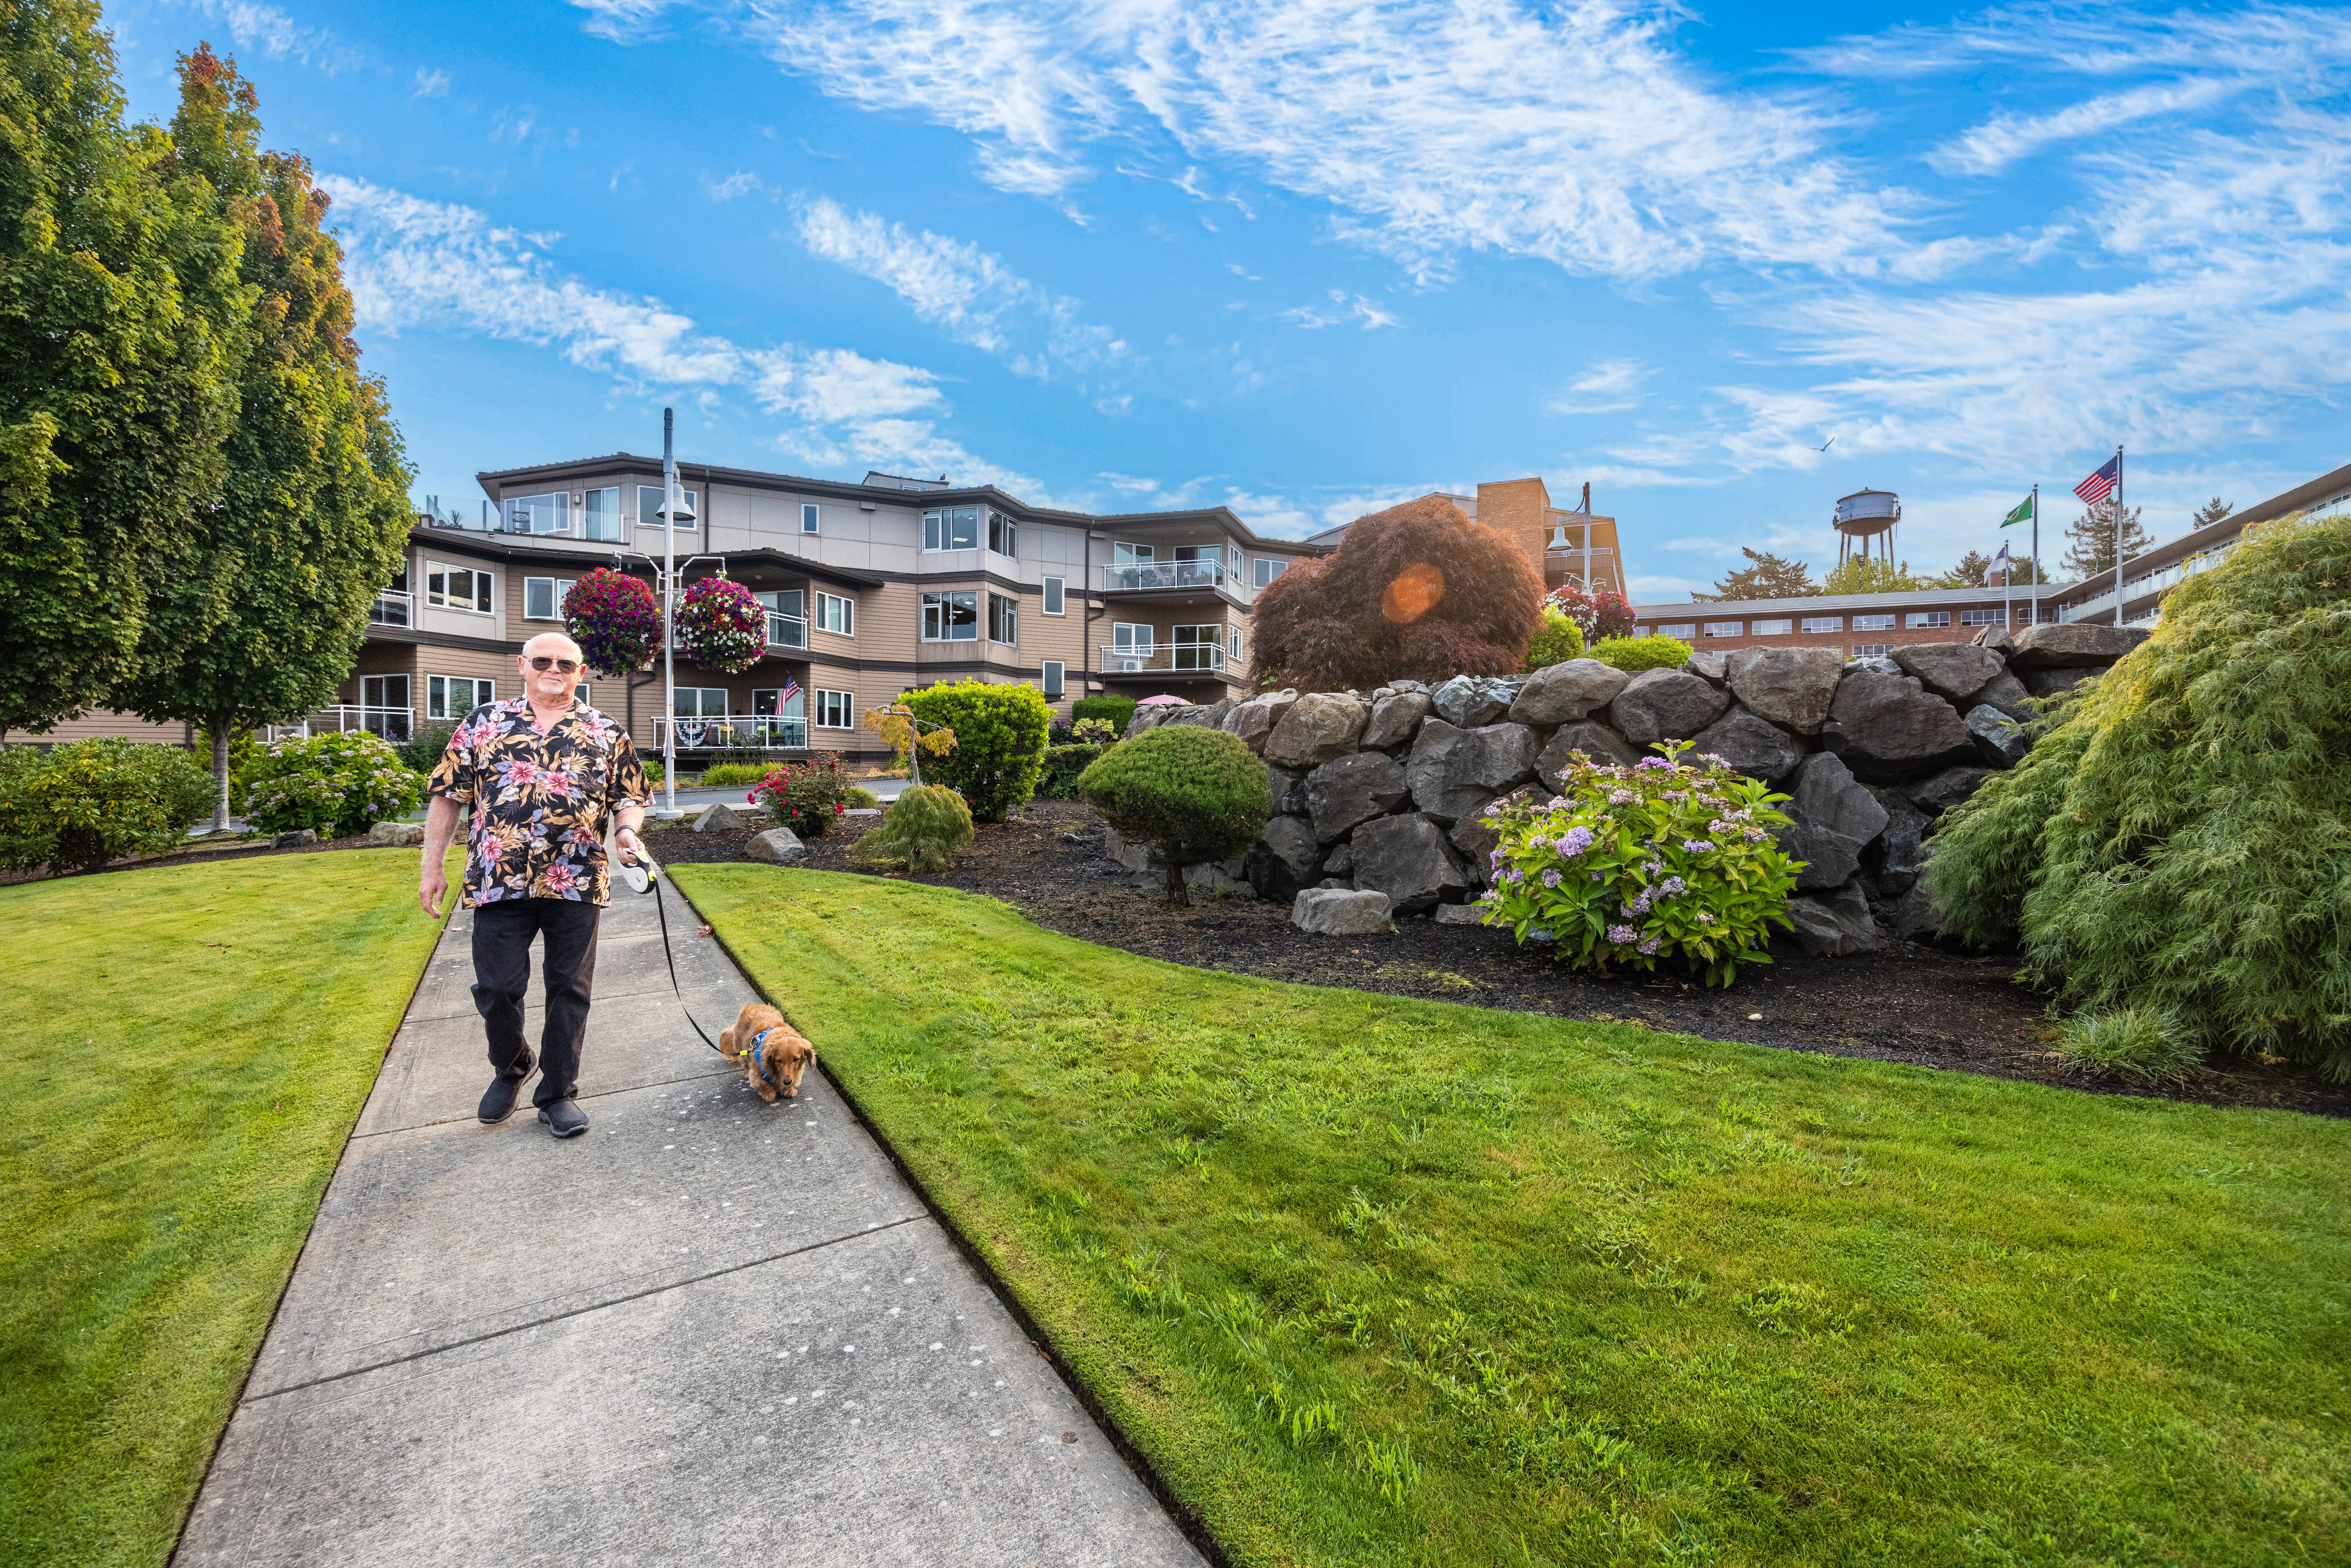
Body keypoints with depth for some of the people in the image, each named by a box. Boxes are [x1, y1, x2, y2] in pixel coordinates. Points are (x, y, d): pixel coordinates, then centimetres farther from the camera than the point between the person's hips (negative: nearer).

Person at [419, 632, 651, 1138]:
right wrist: (432, 867, 5)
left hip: (577, 884, 0)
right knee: (496, 988, 6)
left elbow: (630, 796, 11)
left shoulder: (606, 732, 10)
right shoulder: (484, 723, 10)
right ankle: (509, 1068, 35)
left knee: (570, 989, 6)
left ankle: (558, 1092, 21)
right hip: (499, 882, 0)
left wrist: (626, 830, -11)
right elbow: (448, 797, 9)